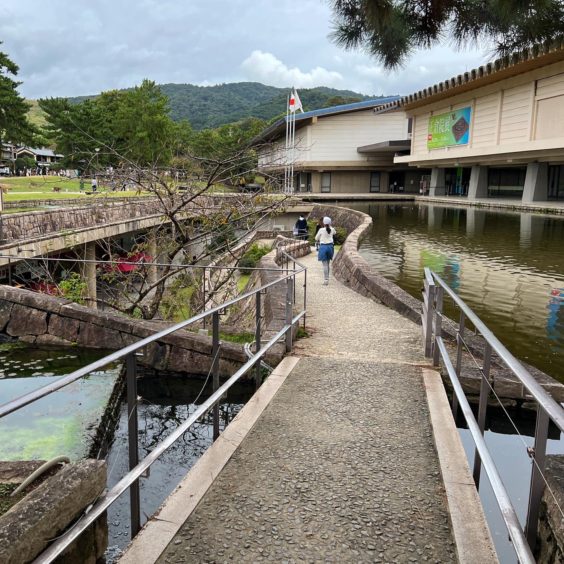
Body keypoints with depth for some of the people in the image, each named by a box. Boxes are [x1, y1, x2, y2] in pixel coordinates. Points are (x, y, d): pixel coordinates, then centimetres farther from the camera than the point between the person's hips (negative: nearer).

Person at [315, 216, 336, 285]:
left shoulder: (321, 230, -9)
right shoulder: (332, 229, 1)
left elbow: (316, 238, 3)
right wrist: (330, 226, 22)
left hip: (323, 247, -4)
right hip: (330, 246, 4)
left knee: (325, 264, -3)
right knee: (327, 263, 16)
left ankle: (326, 280, -7)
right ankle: (326, 279, 21)